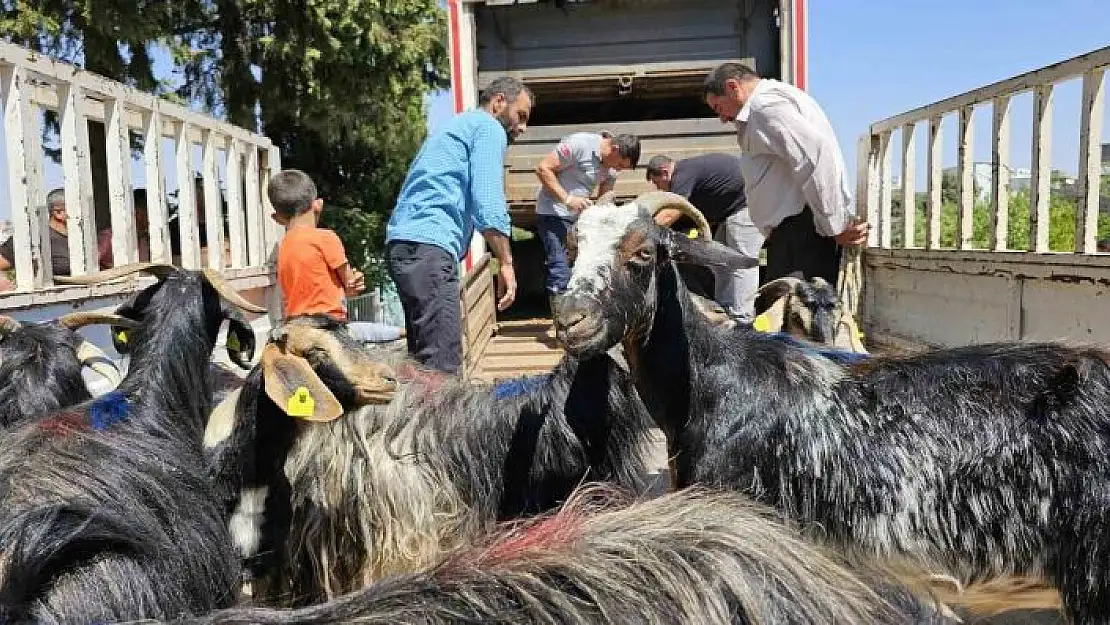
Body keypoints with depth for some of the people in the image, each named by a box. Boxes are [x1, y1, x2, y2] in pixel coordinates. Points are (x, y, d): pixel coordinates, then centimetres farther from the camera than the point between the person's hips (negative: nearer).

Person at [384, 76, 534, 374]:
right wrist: (506, 262, -8)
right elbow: (488, 201, -10)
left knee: (424, 360, 10)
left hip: (403, 242, 10)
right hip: (428, 245, -10)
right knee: (441, 367, -16)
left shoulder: (457, 125, 33)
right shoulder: (489, 128, 4)